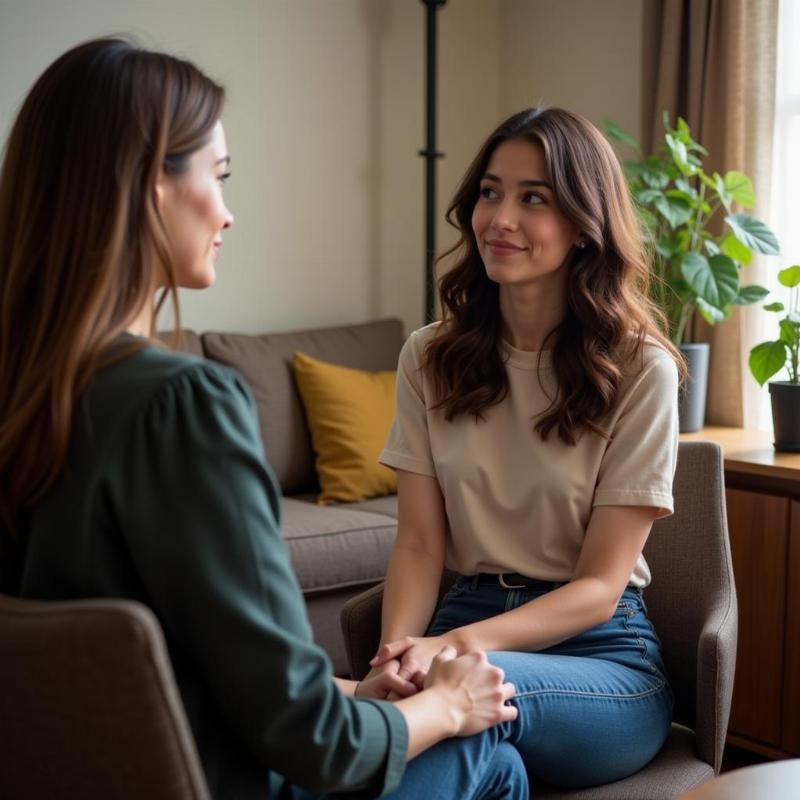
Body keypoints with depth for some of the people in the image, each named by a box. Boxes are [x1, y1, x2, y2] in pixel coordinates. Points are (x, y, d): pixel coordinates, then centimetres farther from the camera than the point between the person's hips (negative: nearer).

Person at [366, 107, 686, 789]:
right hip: (467, 621, 2)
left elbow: (599, 587, -8)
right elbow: (420, 544, 1)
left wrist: (459, 645, -24)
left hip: (600, 650, -2)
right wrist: (397, 650, -20)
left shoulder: (639, 368, -5)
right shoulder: (429, 358, 6)